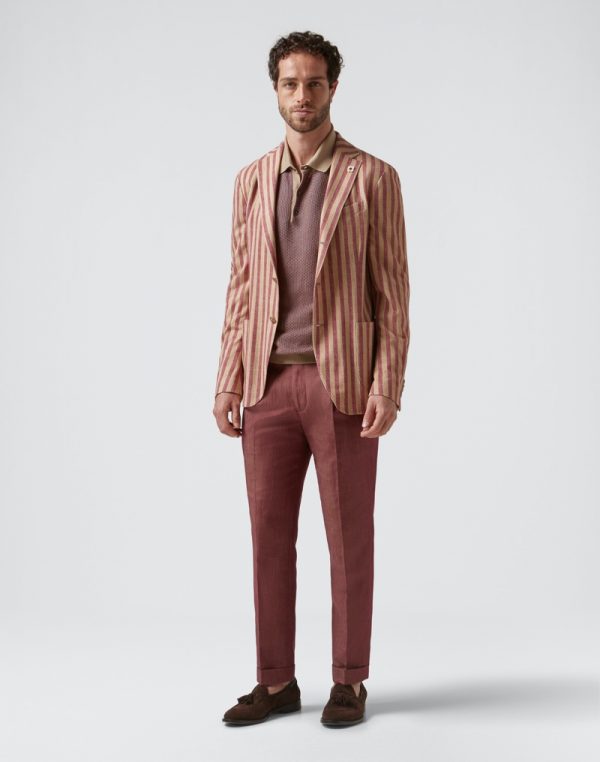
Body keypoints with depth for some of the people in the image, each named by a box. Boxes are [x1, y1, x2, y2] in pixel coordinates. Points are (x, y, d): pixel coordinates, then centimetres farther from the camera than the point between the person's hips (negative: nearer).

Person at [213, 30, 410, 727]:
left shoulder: (373, 178, 0)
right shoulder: (252, 181, 12)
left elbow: (392, 290, -4)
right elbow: (242, 289, 12)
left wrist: (387, 388, -13)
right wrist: (228, 383, 5)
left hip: (343, 383, -4)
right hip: (270, 383, 4)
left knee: (348, 538, 3)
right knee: (269, 536, 6)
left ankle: (348, 682, 16)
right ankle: (276, 682, 18)